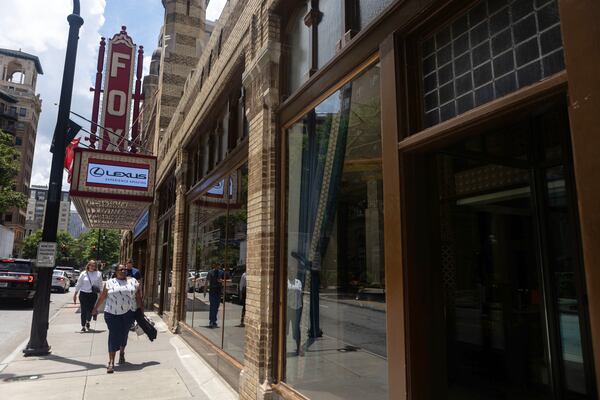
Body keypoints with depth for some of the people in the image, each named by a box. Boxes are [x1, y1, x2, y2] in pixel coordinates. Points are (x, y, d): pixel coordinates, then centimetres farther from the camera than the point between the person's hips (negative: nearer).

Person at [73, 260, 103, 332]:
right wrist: (75, 294, 6)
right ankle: (83, 326, 14)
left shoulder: (98, 274, 3)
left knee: (90, 310, 3)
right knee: (84, 311, 0)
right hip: (83, 294, 0)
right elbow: (78, 284, 7)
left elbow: (100, 285, 7)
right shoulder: (83, 274, 2)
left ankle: (88, 321, 35)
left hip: (93, 294, 0)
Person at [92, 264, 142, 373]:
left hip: (128, 313, 1)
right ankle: (111, 361, -1)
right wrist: (95, 308, 12)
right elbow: (102, 297, 10)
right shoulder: (109, 282, 5)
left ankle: (122, 353, 36)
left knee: (124, 334, 11)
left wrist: (141, 310, 6)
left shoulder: (133, 281, 5)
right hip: (112, 313, -1)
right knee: (113, 336, -5)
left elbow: (138, 297, 7)